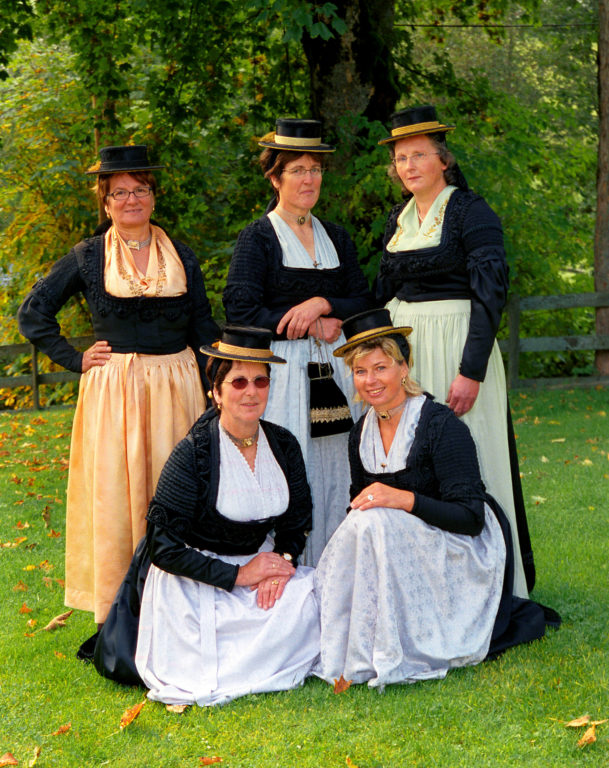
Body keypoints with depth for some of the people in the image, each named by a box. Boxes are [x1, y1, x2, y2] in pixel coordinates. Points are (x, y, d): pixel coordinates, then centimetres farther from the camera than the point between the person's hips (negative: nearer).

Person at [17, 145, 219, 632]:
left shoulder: (181, 257, 8)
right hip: (113, 390, -2)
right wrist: (75, 359, -1)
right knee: (114, 497, -1)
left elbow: (204, 330, 11)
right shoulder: (88, 257, 2)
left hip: (176, 387, 2)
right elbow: (33, 314, 7)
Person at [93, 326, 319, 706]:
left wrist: (284, 560, -12)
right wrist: (237, 574, -21)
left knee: (313, 596, -22)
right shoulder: (193, 452, -18)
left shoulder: (283, 445, -1)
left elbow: (298, 520, 11)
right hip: (194, 576, -6)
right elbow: (164, 547, -18)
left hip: (259, 562, 6)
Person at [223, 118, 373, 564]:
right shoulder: (258, 238, -1)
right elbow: (241, 312, -10)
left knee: (337, 475, 3)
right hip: (283, 372, -5)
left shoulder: (336, 238, 15)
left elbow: (364, 303, 11)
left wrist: (323, 304, -9)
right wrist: (310, 326, -9)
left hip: (333, 372, 5)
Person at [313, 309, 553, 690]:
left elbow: (470, 518, -20)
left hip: (465, 554, -6)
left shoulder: (441, 425, -17)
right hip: (407, 555, 7)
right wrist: (358, 519, -13)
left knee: (377, 523, -30)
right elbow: (363, 503, 10)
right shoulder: (362, 433, 4)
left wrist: (405, 500, -32)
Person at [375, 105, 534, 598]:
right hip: (402, 348, 7)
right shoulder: (400, 219, 12)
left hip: (455, 346, -7)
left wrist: (471, 371, -23)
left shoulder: (471, 213, -9)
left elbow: (491, 293, -16)